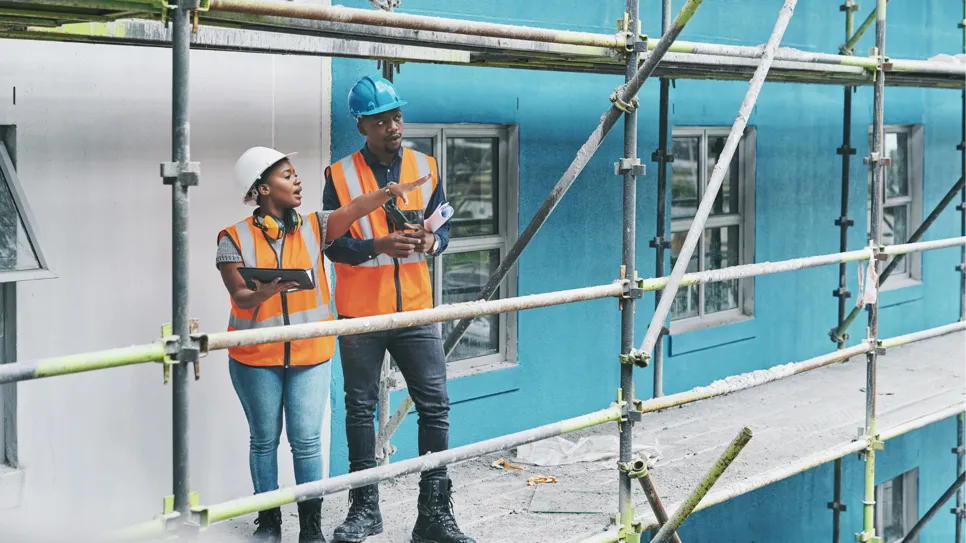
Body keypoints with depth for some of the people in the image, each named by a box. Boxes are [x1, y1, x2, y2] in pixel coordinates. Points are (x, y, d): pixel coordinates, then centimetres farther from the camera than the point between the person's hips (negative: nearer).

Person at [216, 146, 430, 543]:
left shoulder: (313, 228, 1)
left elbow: (352, 209, -16)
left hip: (309, 353, 1)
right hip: (256, 358, -1)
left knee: (307, 439, 0)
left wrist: (390, 191, -35)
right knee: (264, 439, 11)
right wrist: (265, 292, -36)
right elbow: (239, 296, -14)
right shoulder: (235, 239, -5)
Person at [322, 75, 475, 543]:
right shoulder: (340, 176, -4)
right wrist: (380, 245, -22)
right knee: (360, 408, 9)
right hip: (360, 314, -2)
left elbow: (443, 225, 10)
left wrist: (431, 241, -13)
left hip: (415, 311, 2)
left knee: (434, 406, -1)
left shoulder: (425, 168, 5)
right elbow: (332, 244, -7)